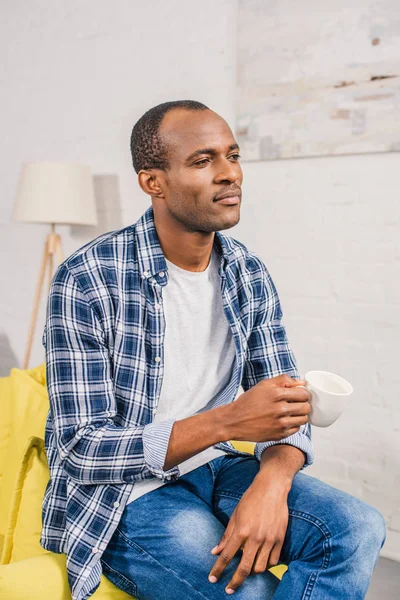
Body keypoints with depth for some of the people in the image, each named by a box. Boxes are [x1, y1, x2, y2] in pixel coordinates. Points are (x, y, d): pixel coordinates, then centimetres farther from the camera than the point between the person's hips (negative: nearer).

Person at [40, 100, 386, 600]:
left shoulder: (250, 275, 0)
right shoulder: (86, 282, -17)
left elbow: (286, 407, 1)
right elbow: (81, 451, -19)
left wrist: (272, 482, -22)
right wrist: (227, 421, -29)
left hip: (213, 467, 5)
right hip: (121, 492, -4)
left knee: (359, 528, -16)